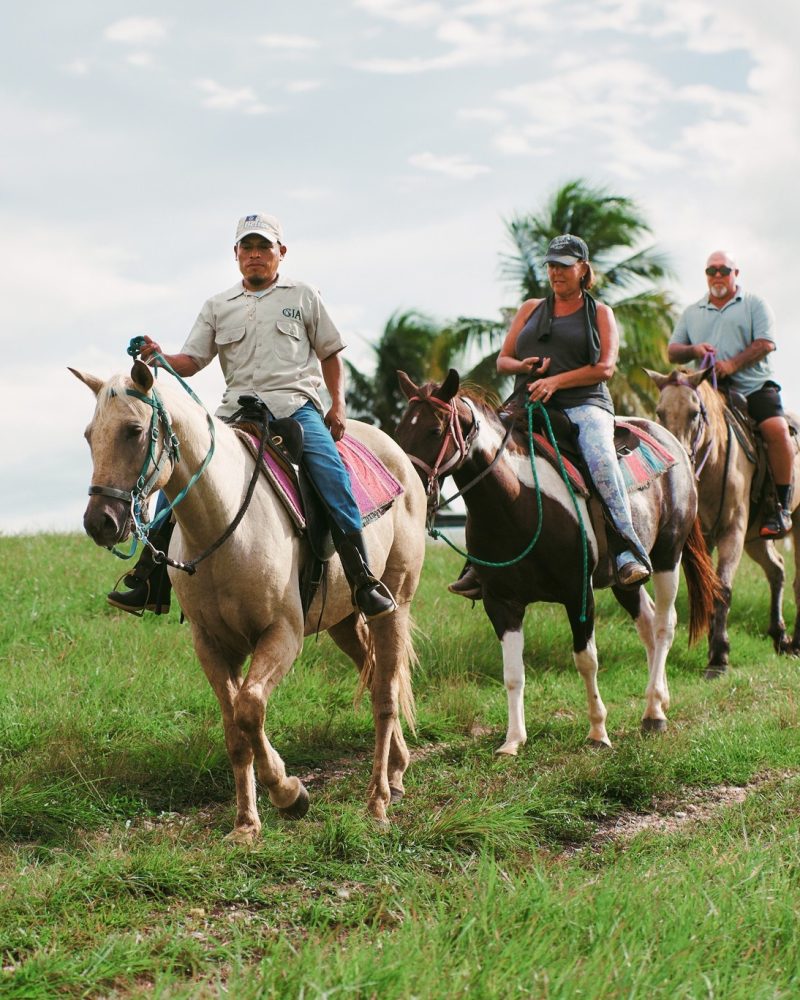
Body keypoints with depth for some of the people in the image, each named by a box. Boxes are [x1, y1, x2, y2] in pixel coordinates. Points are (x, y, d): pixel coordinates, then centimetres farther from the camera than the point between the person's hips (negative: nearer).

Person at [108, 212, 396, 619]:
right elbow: (191, 361, 9)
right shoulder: (218, 306, 16)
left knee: (331, 474, -26)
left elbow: (330, 354, 15)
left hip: (295, 406, -2)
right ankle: (148, 579, -5)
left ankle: (364, 582, -22)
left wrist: (338, 404, 2)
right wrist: (158, 358, -13)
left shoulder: (303, 296, 13)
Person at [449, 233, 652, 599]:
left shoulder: (600, 314, 12)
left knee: (600, 457, -34)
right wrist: (524, 366, -5)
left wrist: (556, 381, -14)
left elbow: (605, 367, -2)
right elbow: (502, 361, 20)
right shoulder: (530, 309, 21)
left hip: (583, 404, -4)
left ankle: (628, 553, -34)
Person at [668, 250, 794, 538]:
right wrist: (693, 350, -6)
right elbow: (672, 352, 17)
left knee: (776, 429, -27)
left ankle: (782, 506, -19)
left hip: (754, 385, -3)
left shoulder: (754, 305, 8)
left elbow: (765, 343, -6)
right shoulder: (692, 313, 19)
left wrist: (732, 364, -19)